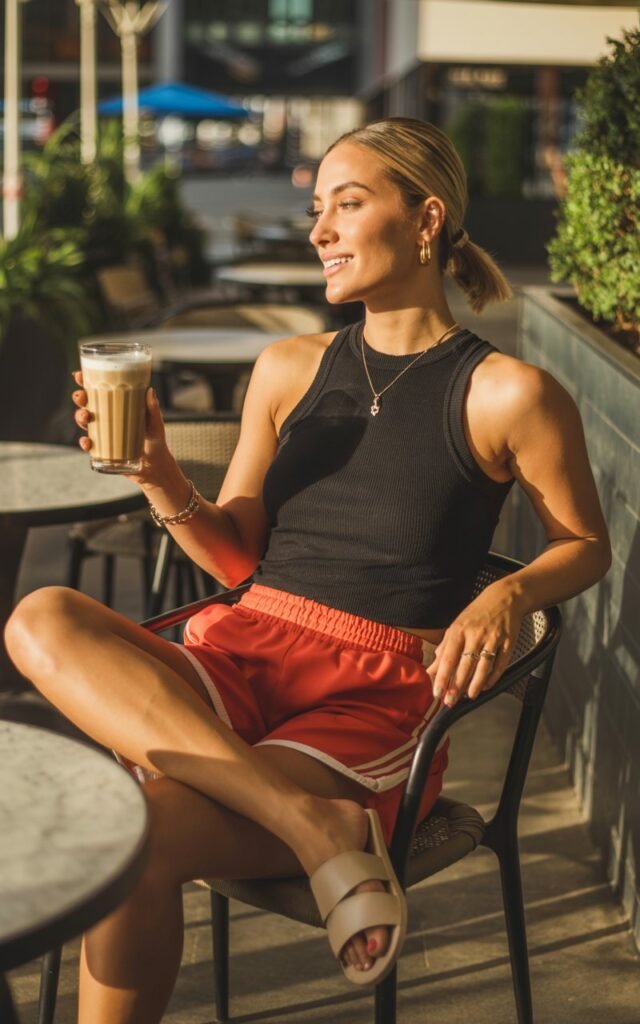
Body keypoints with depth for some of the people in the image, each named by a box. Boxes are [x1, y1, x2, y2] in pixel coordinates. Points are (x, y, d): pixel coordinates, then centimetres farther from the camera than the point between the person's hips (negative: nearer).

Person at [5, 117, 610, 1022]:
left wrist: (507, 597, -11)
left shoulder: (507, 395, -1)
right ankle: (313, 823, -29)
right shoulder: (288, 369, 12)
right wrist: (161, 481, -5)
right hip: (242, 655, 5)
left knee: (145, 833, -31)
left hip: (380, 698, -5)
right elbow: (236, 558, 15)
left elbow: (587, 545, 11)